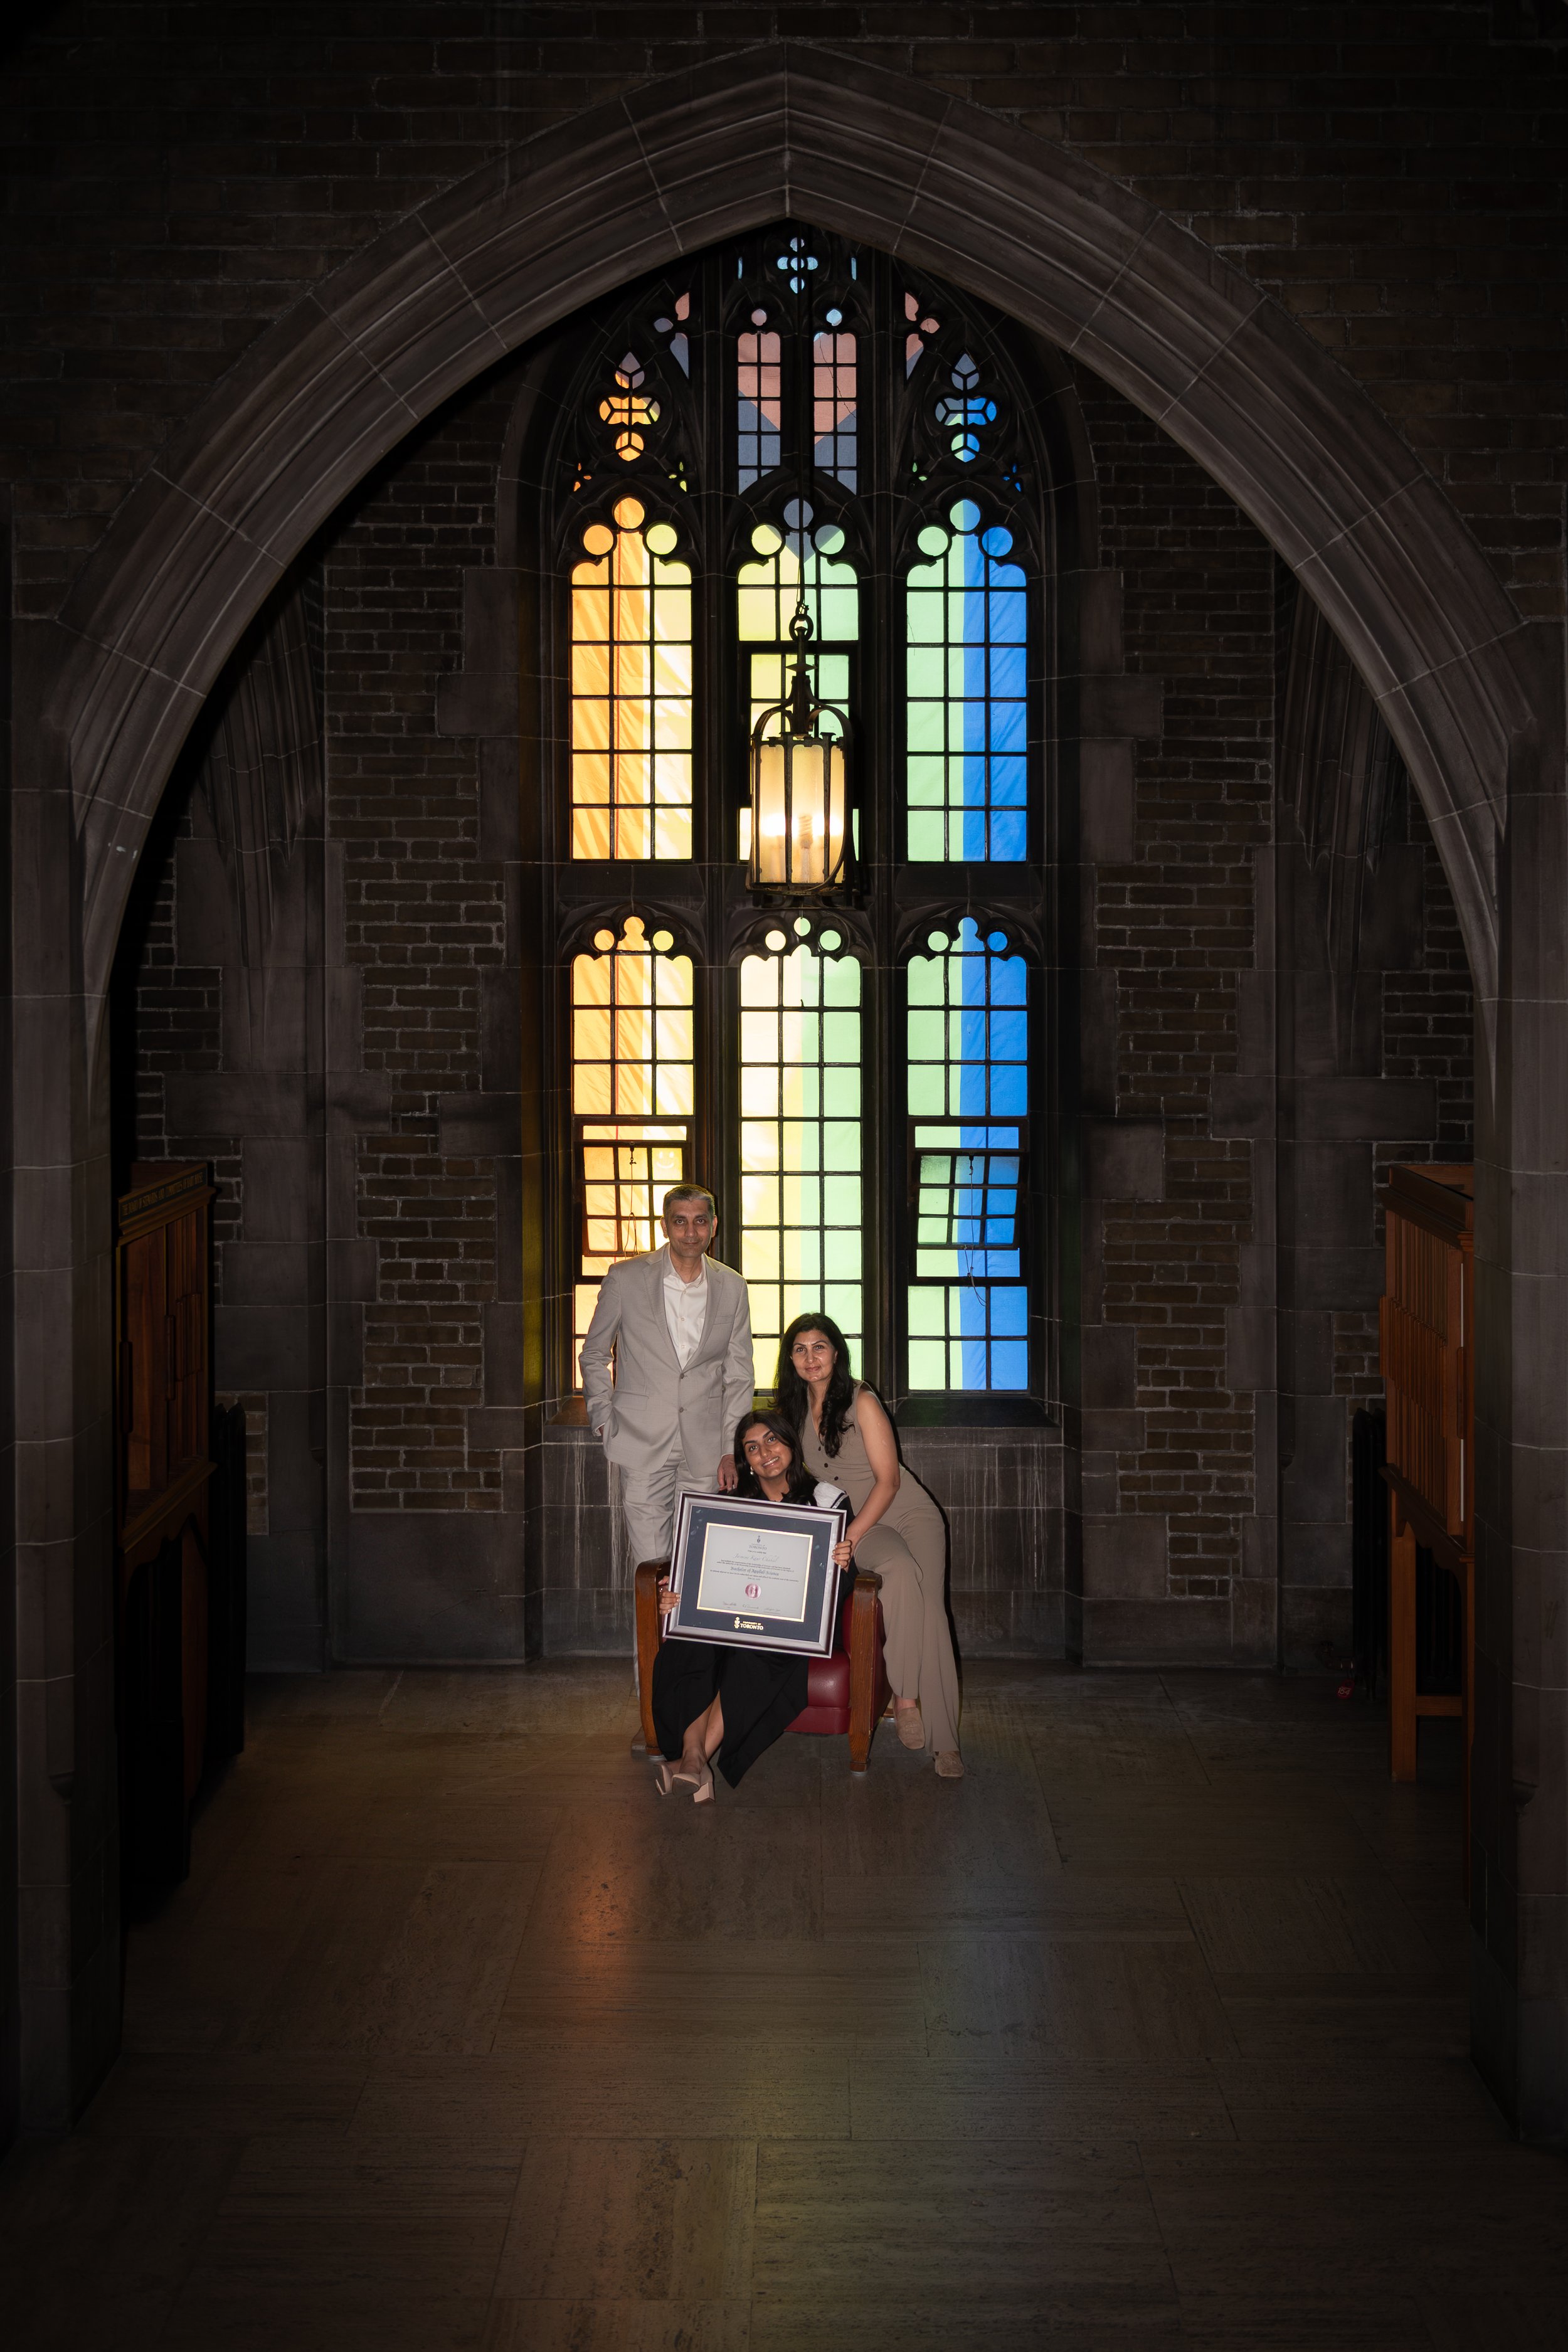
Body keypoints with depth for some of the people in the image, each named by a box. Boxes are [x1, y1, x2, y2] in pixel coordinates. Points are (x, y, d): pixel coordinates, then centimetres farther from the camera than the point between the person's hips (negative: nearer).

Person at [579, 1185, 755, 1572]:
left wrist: (732, 1449, 4)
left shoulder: (732, 1288, 6)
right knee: (650, 1565, -5)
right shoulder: (625, 1279, 0)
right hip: (642, 1441, -2)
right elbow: (594, 1356, 11)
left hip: (705, 1449, 2)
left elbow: (740, 1373, 11)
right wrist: (603, 1421, 2)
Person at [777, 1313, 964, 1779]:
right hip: (857, 1525, 2)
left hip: (910, 1514, -2)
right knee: (901, 1570, -33)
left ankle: (943, 1740, -24)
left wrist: (850, 1536, -22)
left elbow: (887, 1480, -14)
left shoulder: (861, 1403, -11)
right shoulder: (796, 1409, 5)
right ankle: (905, 1700, -33)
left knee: (927, 1608, -24)